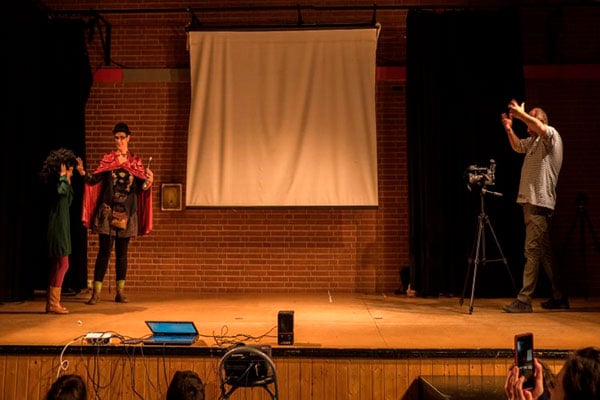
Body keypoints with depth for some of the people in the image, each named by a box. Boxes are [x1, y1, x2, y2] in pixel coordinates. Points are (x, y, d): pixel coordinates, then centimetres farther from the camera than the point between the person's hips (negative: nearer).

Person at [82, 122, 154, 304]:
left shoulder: (136, 161, 8)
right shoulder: (107, 159, 6)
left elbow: (141, 187, 2)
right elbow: (94, 179, -5)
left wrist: (148, 181, -19)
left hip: (126, 213, 1)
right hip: (108, 212, -1)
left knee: (122, 252, 7)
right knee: (104, 251, -3)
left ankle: (120, 292, 13)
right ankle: (96, 292, 2)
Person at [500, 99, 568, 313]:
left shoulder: (551, 136, -7)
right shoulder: (533, 141, 19)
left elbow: (541, 127, -28)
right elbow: (517, 146, 36)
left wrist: (521, 114, -19)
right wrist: (509, 129, 20)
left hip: (539, 202, -10)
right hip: (531, 201, 10)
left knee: (532, 251, -11)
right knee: (544, 251, 13)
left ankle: (524, 300, -10)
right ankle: (559, 297, 21)